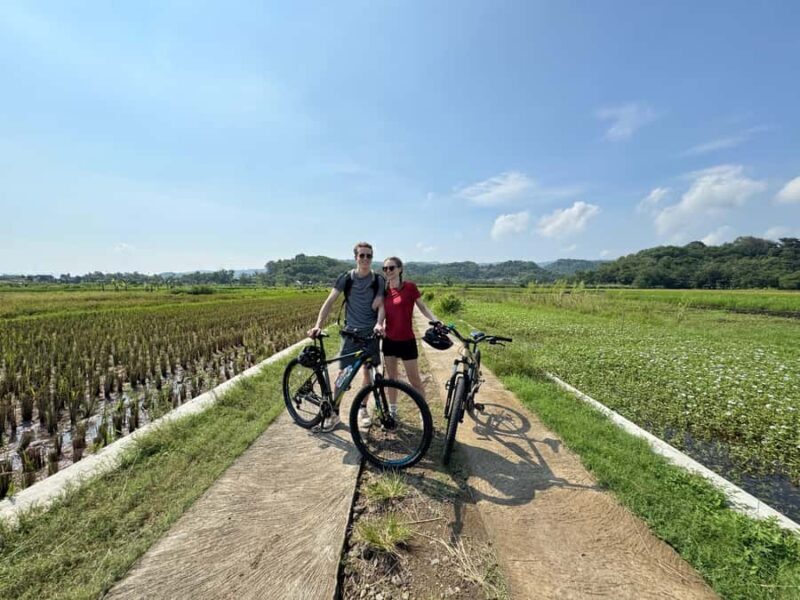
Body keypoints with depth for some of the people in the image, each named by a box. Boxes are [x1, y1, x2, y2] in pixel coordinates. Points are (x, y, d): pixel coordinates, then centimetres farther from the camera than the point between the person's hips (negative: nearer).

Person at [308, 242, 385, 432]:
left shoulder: (378, 280, -1)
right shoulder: (346, 278, -3)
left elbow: (380, 305, -7)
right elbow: (329, 301, -7)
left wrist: (379, 323, -27)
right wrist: (318, 325, -18)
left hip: (371, 332, 1)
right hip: (350, 331, -1)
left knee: (368, 371, 8)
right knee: (343, 372, 0)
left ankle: (363, 408, 27)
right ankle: (334, 413, 13)